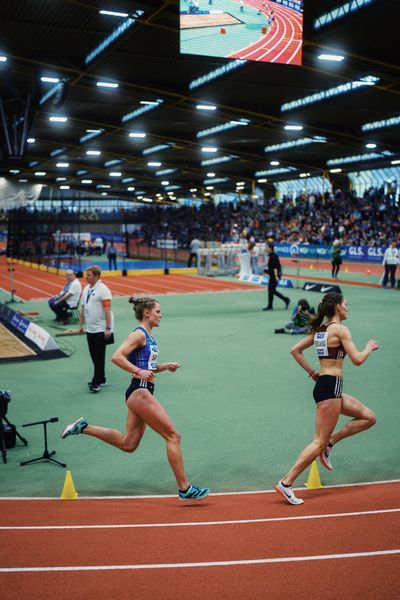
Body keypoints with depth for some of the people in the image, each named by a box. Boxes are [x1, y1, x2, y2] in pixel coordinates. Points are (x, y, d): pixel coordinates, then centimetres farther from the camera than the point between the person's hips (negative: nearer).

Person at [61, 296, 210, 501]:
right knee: (172, 435, -6)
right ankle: (185, 488, -1)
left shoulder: (148, 336, 17)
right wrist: (139, 371, -26)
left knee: (128, 444, 15)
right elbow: (117, 357, -21)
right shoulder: (139, 334, -11)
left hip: (141, 393, 10)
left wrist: (165, 366, 10)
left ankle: (83, 427, 21)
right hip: (139, 392, -10)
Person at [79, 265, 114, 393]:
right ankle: (101, 379, 23)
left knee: (99, 357, -5)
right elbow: (83, 308, 18)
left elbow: (107, 309, -17)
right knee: (94, 356, 12)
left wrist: (108, 328, -22)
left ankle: (96, 382, -1)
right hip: (90, 329, 8)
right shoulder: (86, 289, 12)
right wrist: (81, 325, 18)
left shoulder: (103, 289, -13)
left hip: (101, 330, -8)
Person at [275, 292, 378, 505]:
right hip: (331, 387, -9)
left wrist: (312, 372, 16)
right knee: (319, 442, -6)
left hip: (323, 385, 9)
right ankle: (286, 483, -6)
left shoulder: (319, 330, 14)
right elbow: (357, 360, -14)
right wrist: (369, 347, 5)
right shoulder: (340, 329, -10)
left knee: (368, 418, 16)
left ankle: (329, 443, 10)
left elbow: (295, 350, 16)